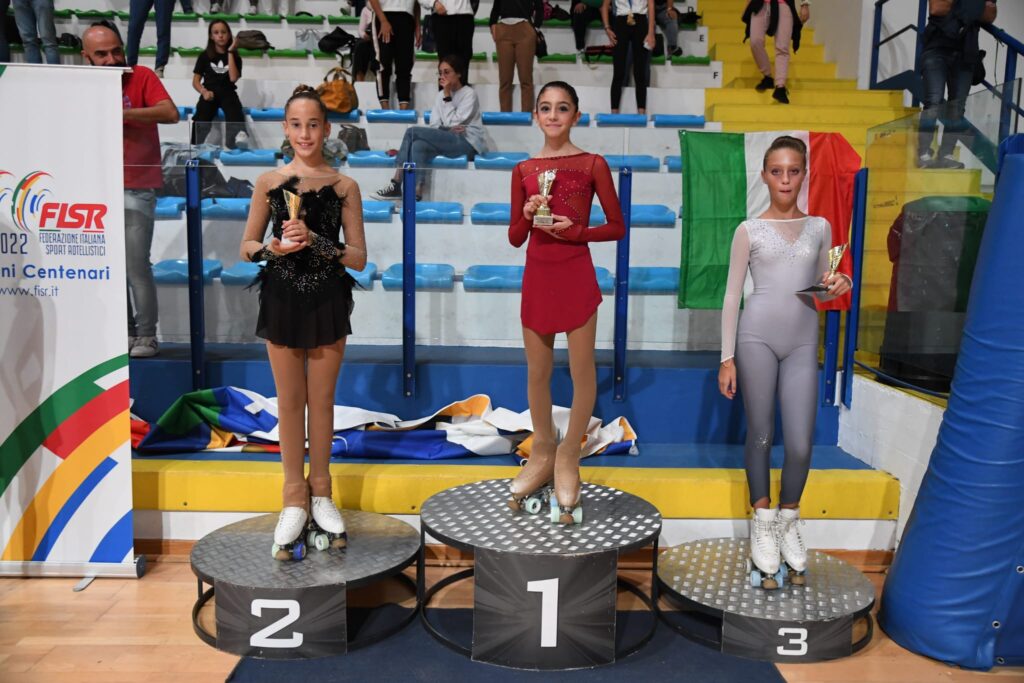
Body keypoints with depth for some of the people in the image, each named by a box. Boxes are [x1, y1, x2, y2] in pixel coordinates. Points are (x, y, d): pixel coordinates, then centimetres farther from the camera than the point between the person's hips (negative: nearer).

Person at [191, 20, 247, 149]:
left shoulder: (235, 57, 12)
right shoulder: (205, 56, 13)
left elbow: (233, 78, -5)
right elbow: (195, 81, 11)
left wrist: (230, 52, -4)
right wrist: (204, 92, -11)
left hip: (228, 93, -1)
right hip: (210, 93, 1)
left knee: (235, 111, -38)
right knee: (201, 116, -32)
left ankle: (238, 135, -67)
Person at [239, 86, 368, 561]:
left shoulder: (345, 186, -1)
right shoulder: (268, 182, 1)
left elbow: (359, 258, -4)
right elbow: (246, 248, 5)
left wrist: (315, 240, -19)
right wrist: (273, 248, -15)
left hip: (327, 302, 0)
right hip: (282, 300, 1)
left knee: (321, 401, 9)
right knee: (289, 402, 8)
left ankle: (320, 491, 25)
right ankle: (295, 496, 21)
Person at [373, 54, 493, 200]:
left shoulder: (469, 94, -4)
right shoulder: (441, 95, 14)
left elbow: (452, 122, -13)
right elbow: (434, 126, 5)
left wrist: (447, 96, -11)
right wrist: (449, 129, -14)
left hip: (469, 143, -6)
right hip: (449, 140, 6)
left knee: (413, 131, -20)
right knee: (419, 146, -26)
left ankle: (396, 184, -21)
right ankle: (416, 193, -31)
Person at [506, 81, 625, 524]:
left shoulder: (593, 164, -1)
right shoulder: (524, 170, 7)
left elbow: (617, 227, 1)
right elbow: (515, 238, 10)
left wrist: (576, 230, -14)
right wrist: (527, 215, -10)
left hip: (576, 276, -3)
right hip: (536, 276, 3)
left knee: (582, 372, 2)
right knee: (537, 372, 11)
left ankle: (568, 459, 18)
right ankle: (542, 454, 28)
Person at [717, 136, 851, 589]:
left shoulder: (819, 228, 11)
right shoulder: (749, 230, 3)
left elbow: (819, 291, 19)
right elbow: (732, 295, 2)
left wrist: (836, 288, -5)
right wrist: (727, 357, -2)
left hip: (803, 341, 2)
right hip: (757, 337, -2)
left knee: (800, 444, -1)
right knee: (760, 435, 5)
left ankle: (789, 520, 24)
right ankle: (763, 523, 23)